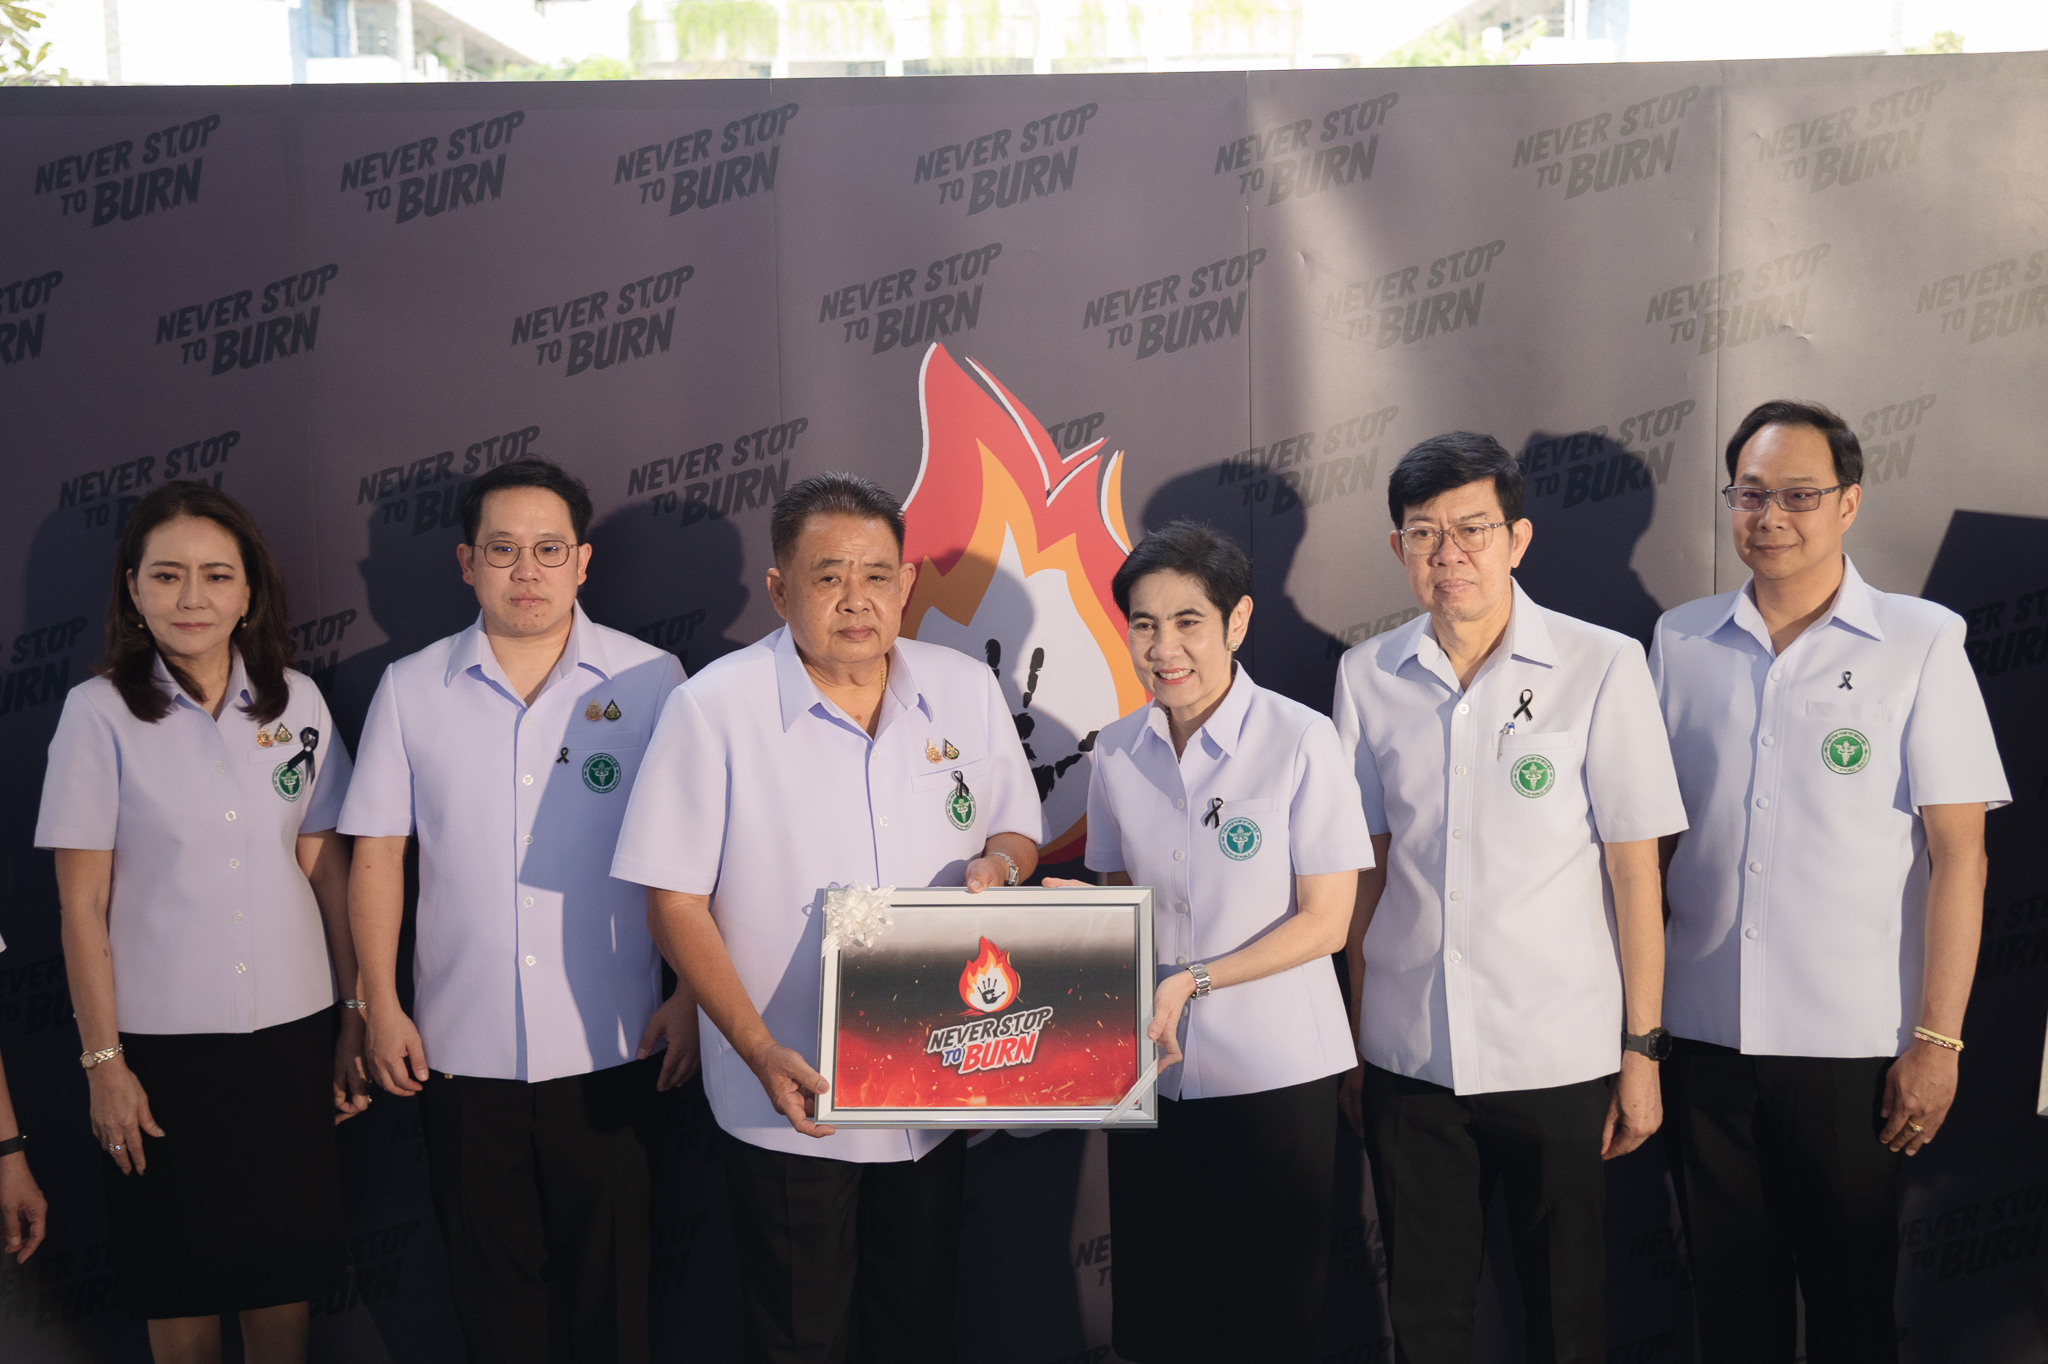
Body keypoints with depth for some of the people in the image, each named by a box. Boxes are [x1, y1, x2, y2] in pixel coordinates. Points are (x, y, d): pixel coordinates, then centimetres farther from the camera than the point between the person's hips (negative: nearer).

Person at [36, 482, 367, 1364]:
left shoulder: (297, 702, 1)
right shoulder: (101, 712, -7)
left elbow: (328, 868, 5)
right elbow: (82, 903, -5)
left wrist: (360, 1015, 5)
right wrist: (102, 1060, -5)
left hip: (291, 1026, 2)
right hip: (163, 1036, -2)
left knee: (288, 1265, 11)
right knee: (180, 1282, 11)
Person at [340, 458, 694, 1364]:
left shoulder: (649, 679, -1)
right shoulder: (410, 689, 3)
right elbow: (377, 855, 6)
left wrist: (692, 997, -3)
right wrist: (382, 1006, 1)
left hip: (607, 1048, -1)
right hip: (460, 1050, 2)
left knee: (608, 1275, 8)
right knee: (490, 1275, 13)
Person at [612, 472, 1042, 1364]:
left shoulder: (967, 690, 0)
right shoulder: (713, 709, -12)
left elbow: (1018, 832, 12)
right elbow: (675, 901, -11)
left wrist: (996, 865, -13)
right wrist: (761, 1051, -19)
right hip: (792, 1104, -3)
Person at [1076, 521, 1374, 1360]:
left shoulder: (1300, 741, -10)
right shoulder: (1118, 753, 4)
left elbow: (1325, 921, -10)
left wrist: (1191, 981, -17)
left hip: (1275, 1073, -4)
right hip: (1150, 1071, 4)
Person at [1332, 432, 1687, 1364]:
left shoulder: (1601, 667, -7)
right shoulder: (1367, 676, 2)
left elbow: (1634, 869, -5)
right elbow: (1364, 869, 8)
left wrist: (1642, 1050, -5)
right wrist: (1353, 1040, 8)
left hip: (1558, 1055, -2)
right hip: (1407, 1054, 3)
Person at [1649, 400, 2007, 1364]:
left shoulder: (1921, 643, -3)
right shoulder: (1680, 641, 5)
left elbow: (1958, 851, -5)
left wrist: (1938, 1036, -9)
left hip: (1853, 1040, -2)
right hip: (1705, 1030, 3)